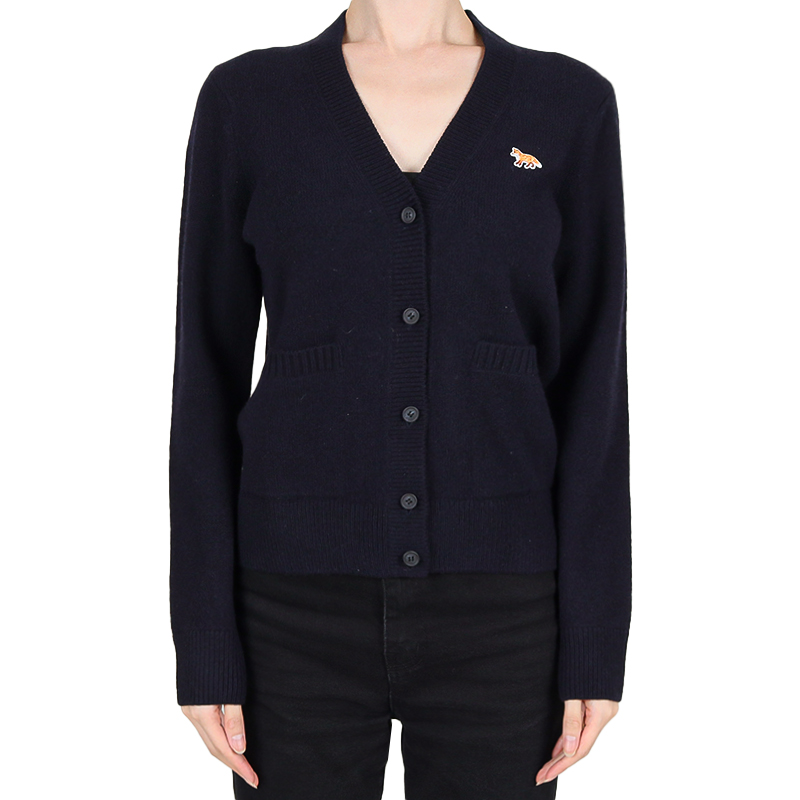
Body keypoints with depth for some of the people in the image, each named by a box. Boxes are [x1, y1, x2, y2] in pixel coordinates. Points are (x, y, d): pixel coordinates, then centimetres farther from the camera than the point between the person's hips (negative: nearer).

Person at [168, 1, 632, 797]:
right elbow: (208, 376, 1)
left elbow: (591, 383, 0)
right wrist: (203, 642, -3)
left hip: (495, 608, 1)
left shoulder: (570, 104, 2)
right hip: (305, 607, 0)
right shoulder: (245, 99, 1)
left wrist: (595, 644, -3)